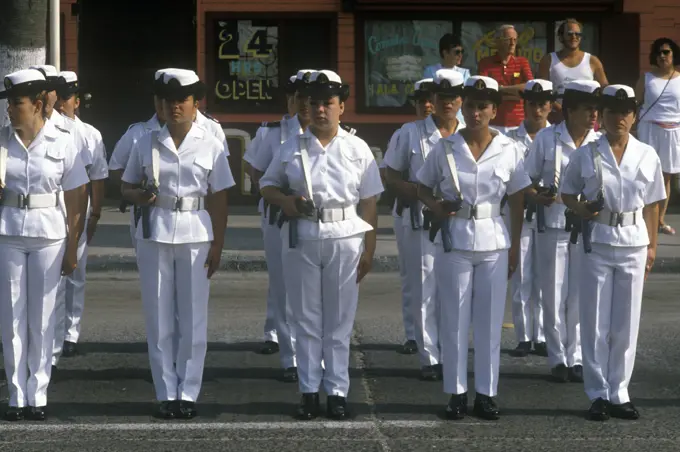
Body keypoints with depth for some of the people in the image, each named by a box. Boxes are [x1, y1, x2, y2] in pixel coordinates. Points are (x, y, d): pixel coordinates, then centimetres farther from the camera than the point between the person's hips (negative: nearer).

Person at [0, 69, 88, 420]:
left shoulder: (62, 142, -2)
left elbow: (75, 200, 0)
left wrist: (72, 248, -2)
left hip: (49, 235, -2)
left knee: (42, 318, 3)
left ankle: (38, 395, 12)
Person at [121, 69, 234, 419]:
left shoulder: (210, 146, 2)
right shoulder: (146, 144, 5)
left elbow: (219, 199, 3)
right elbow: (127, 186, 13)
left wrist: (217, 244, -2)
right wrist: (139, 196, -11)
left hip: (195, 235, -1)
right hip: (154, 234, 1)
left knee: (193, 318, 1)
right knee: (159, 317, 3)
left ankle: (188, 393, 9)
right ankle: (166, 393, 10)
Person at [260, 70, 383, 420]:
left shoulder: (358, 149, 4)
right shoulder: (292, 148, 7)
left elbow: (368, 202, 4)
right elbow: (267, 184, 14)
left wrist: (369, 248, 0)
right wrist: (283, 200, -9)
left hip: (345, 238, -1)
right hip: (301, 239, 1)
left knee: (340, 320, 2)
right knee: (306, 319, 5)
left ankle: (337, 391, 8)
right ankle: (308, 390, 11)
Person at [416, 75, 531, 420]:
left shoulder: (510, 151, -1)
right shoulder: (444, 148, -2)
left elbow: (517, 203, 5)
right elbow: (423, 188, 9)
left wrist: (515, 247, 3)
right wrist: (436, 207, -12)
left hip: (494, 243, 0)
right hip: (453, 242, 0)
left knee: (490, 320, 4)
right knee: (454, 320, 4)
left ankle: (487, 393, 12)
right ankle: (457, 392, 12)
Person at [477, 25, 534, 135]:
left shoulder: (522, 62, 9)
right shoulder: (485, 63, 3)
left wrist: (502, 89, -10)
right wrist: (515, 94, -9)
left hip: (518, 124, 2)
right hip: (493, 124, -2)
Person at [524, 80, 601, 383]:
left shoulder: (599, 143, 1)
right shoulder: (546, 139, -3)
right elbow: (526, 179, 3)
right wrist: (536, 197, -16)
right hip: (553, 225, -1)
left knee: (580, 295, 4)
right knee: (554, 295, 3)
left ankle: (575, 358, 13)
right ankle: (558, 358, 13)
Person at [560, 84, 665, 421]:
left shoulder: (647, 156, 4)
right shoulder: (586, 154, 0)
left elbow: (652, 204, 8)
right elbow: (567, 193, 8)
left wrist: (652, 245, 6)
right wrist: (580, 209, -12)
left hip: (633, 245, 1)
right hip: (597, 244, -1)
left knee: (626, 324, 5)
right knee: (596, 322, 2)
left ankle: (619, 393, 13)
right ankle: (598, 394, 9)